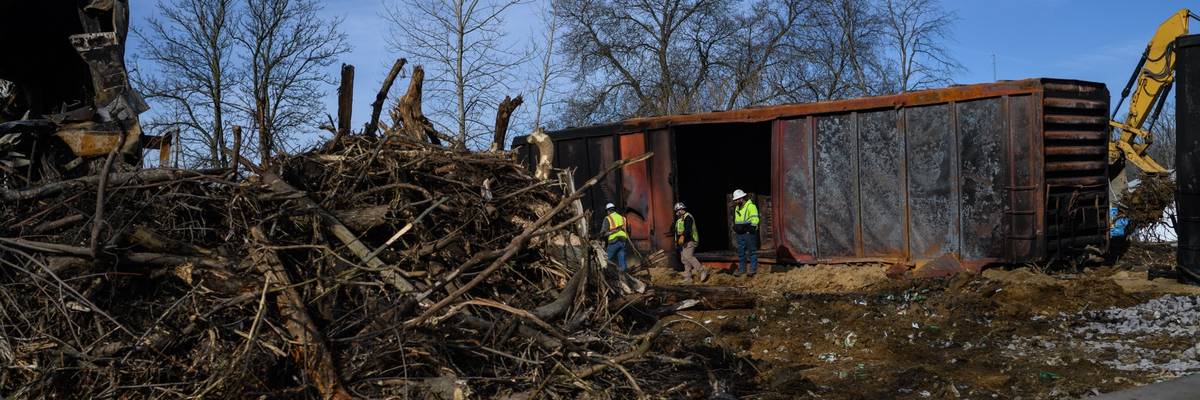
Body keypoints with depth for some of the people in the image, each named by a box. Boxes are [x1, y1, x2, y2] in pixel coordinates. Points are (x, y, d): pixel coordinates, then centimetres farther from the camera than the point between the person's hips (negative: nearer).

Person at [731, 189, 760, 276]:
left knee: (752, 251, 0)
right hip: (740, 233, 8)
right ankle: (741, 269, 18)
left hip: (749, 233, -8)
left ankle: (753, 269, 7)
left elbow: (755, 219, -17)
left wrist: (752, 228, -21)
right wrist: (735, 228, 18)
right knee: (741, 252, 11)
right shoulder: (737, 208, 15)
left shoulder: (750, 206, -12)